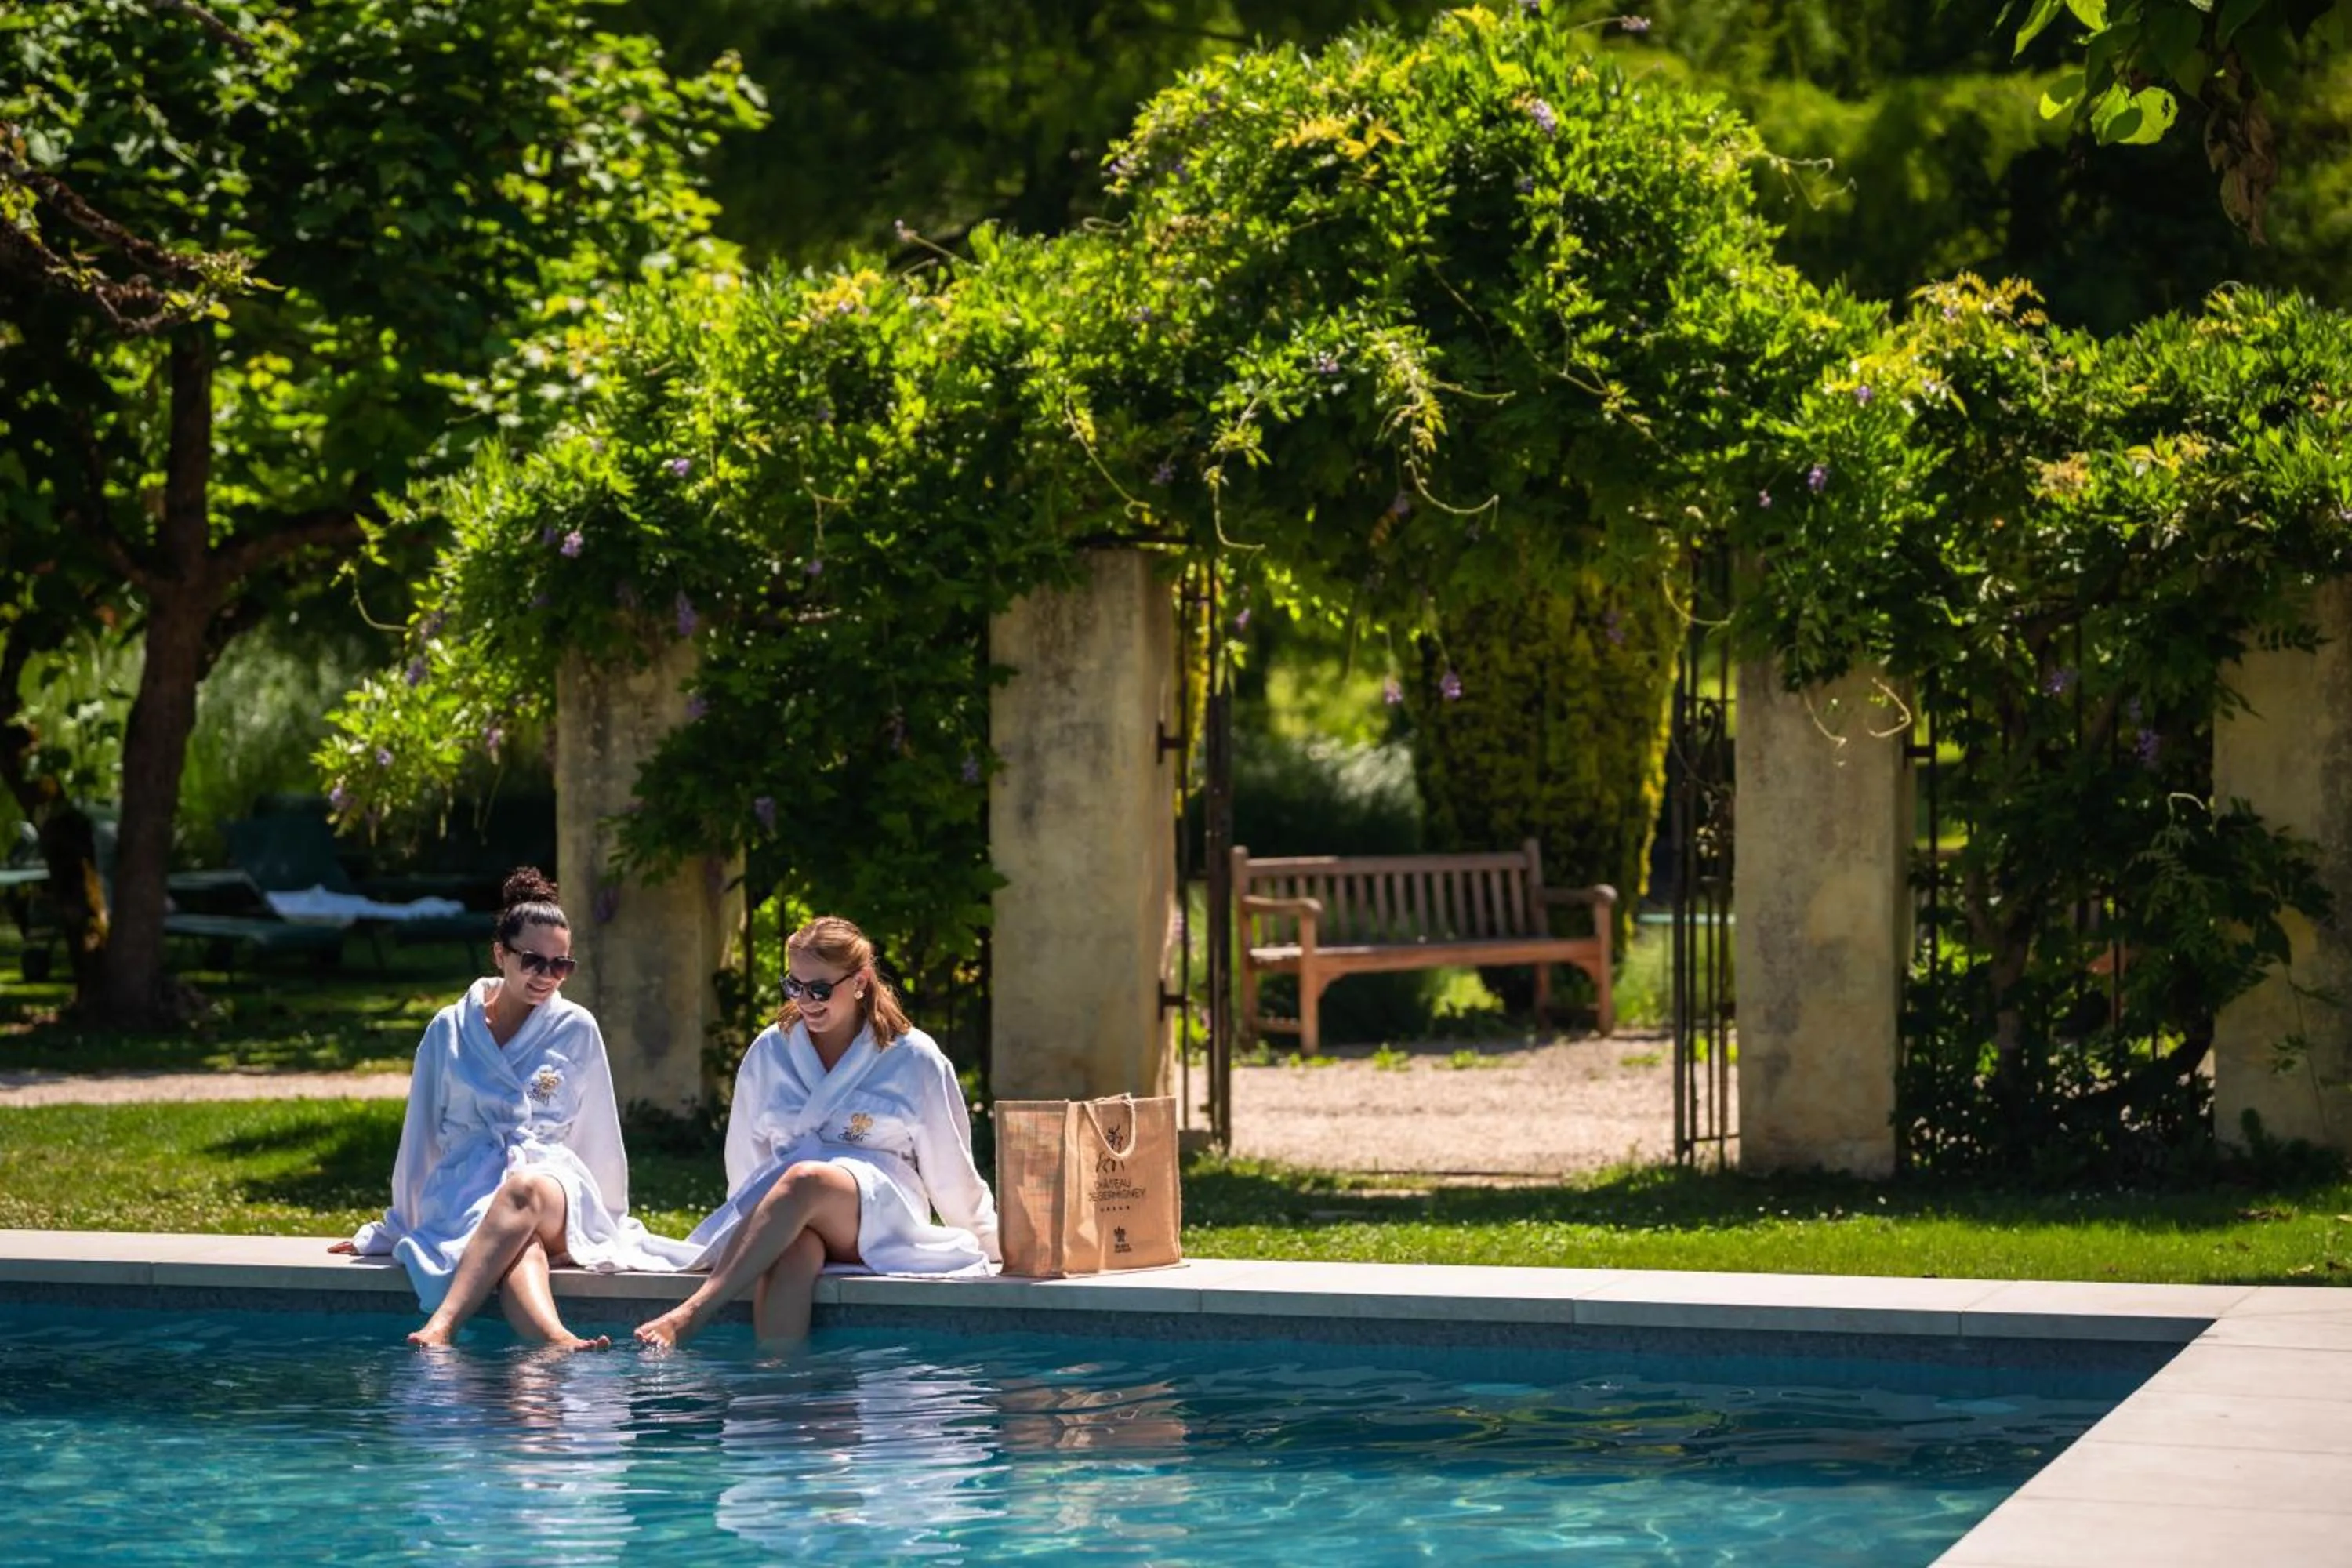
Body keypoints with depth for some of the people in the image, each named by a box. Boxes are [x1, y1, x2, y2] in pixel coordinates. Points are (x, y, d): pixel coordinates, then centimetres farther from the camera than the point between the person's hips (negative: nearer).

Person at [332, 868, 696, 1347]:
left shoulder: (576, 1029, 11)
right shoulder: (449, 1030, 12)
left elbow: (599, 1133, 16)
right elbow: (421, 1134, 20)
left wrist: (610, 1222, 19)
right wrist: (396, 1229, 25)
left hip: (553, 1176, 0)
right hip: (466, 1188, 0)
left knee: (524, 1189, -41)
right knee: (520, 1247, -38)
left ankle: (441, 1326, -58)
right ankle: (556, 1340, -70)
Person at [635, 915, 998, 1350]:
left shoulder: (914, 1059, 8)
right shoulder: (770, 1051, 15)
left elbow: (950, 1171, 15)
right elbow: (745, 1159, 23)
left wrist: (994, 1244, 18)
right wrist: (749, 1223, 22)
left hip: (882, 1218, -2)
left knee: (804, 1180, -37)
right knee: (790, 1252, -39)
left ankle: (692, 1313, -49)